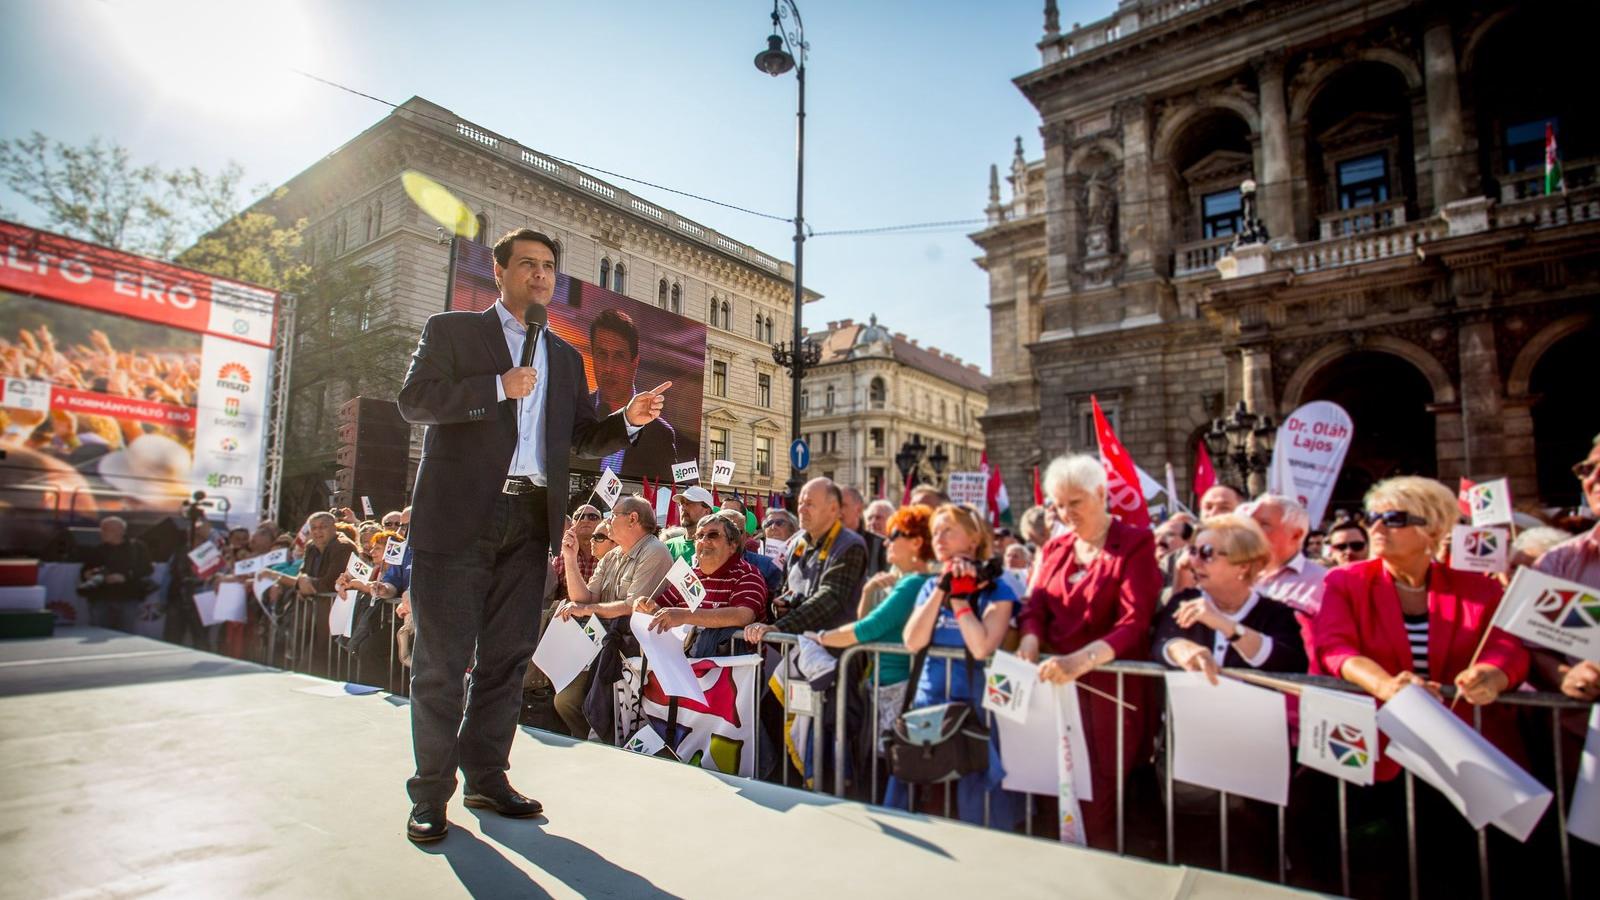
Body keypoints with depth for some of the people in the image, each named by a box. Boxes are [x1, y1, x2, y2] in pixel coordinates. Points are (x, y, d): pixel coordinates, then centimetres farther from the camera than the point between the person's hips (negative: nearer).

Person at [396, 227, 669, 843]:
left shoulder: (565, 358, 19)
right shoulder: (451, 330, 7)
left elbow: (582, 438, 14)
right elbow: (414, 400, -7)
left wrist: (629, 419, -4)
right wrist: (498, 387, -15)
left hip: (529, 520, 4)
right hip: (459, 516, -4)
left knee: (507, 657, 10)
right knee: (442, 660, 2)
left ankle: (487, 777, 23)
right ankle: (431, 793, 14)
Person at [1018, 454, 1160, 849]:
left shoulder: (1135, 544, -5)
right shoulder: (1055, 548, 14)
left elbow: (1134, 623, -16)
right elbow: (1035, 607, 7)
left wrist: (1080, 661, -31)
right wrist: (1030, 642, -16)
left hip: (1110, 687, -5)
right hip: (1057, 684, 5)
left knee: (1098, 799, -4)